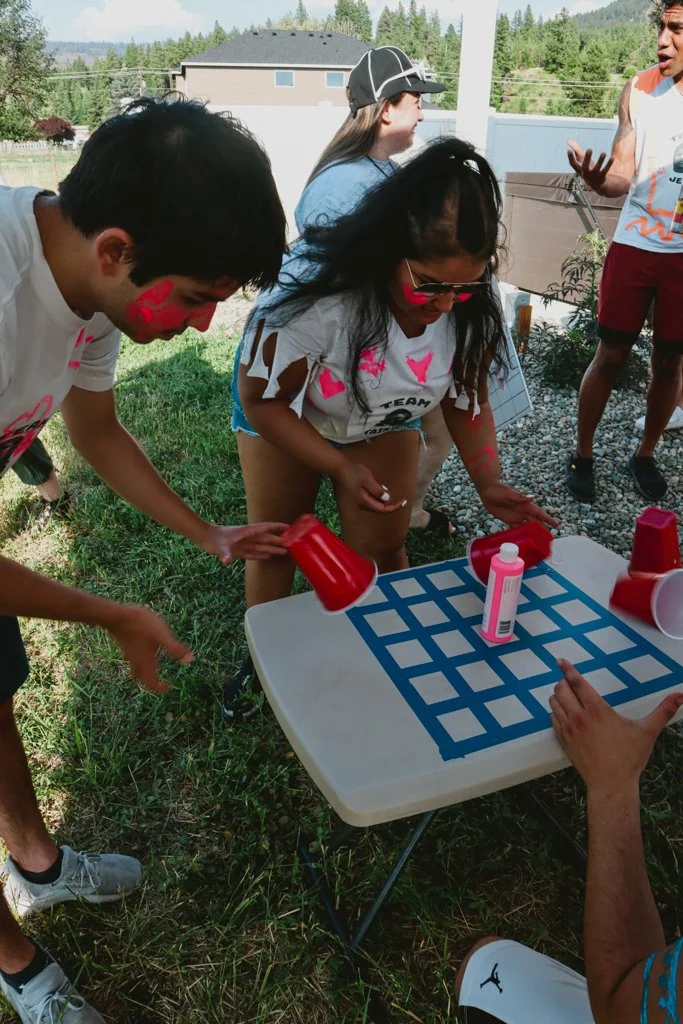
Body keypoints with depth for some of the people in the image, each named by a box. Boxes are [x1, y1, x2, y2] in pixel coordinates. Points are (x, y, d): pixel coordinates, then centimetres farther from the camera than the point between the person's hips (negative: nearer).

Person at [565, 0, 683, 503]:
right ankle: (583, 454, 18)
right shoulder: (639, 90, -1)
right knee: (610, 355, 3)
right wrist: (597, 178, -25)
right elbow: (623, 176, -3)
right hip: (635, 245, 0)